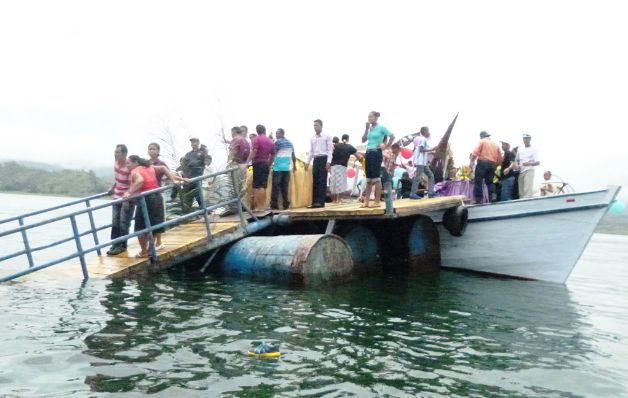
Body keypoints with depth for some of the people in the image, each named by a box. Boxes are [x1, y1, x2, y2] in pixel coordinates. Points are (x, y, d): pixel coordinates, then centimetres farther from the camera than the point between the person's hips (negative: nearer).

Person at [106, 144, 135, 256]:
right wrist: (112, 188, 14)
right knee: (115, 222, 8)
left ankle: (122, 246, 9)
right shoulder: (116, 163, 0)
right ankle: (115, 245, 17)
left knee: (124, 223, -2)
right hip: (117, 197, 7)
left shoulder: (129, 167, -22)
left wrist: (127, 200, -25)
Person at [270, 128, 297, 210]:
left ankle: (274, 205, -3)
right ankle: (286, 204, 9)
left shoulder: (277, 142, -4)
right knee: (285, 187, 9)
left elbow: (273, 154, -7)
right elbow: (293, 156, 19)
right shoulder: (290, 142, 14)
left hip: (278, 167, -6)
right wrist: (294, 165, 30)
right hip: (287, 168, 6)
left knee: (276, 187, -3)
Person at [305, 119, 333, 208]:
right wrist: (307, 162, 10)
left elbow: (330, 150, -5)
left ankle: (321, 202, -7)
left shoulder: (327, 137, 0)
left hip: (323, 159, -5)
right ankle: (315, 202, 5)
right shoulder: (312, 138, 15)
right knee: (315, 181, 3)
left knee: (322, 181, -8)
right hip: (316, 160, 5)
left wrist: (328, 161, -16)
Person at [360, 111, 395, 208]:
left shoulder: (381, 127, -5)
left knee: (376, 178, -5)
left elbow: (392, 136, -9)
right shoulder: (369, 128, 13)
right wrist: (366, 128, 2)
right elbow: (363, 140, 8)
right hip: (368, 153, 7)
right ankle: (366, 201, 11)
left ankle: (377, 202, -1)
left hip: (376, 153, -7)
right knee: (368, 178, 8)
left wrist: (386, 146, -6)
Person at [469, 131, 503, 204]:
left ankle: (479, 199, -10)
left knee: (478, 182, -4)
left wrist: (471, 162, -13)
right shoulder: (496, 145, 22)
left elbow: (475, 152, -10)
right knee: (490, 182, 13)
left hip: (482, 163, -5)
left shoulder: (482, 141, 6)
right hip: (492, 165, 5)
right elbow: (500, 159, 16)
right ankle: (493, 195, -7)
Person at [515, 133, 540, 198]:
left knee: (528, 189, -19)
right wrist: (517, 165, 3)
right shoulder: (520, 150, 16)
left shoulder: (533, 150, 1)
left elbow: (538, 162, -5)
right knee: (521, 191, 3)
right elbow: (516, 160, 25)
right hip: (521, 172, 6)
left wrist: (529, 163, -23)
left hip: (529, 171, -5)